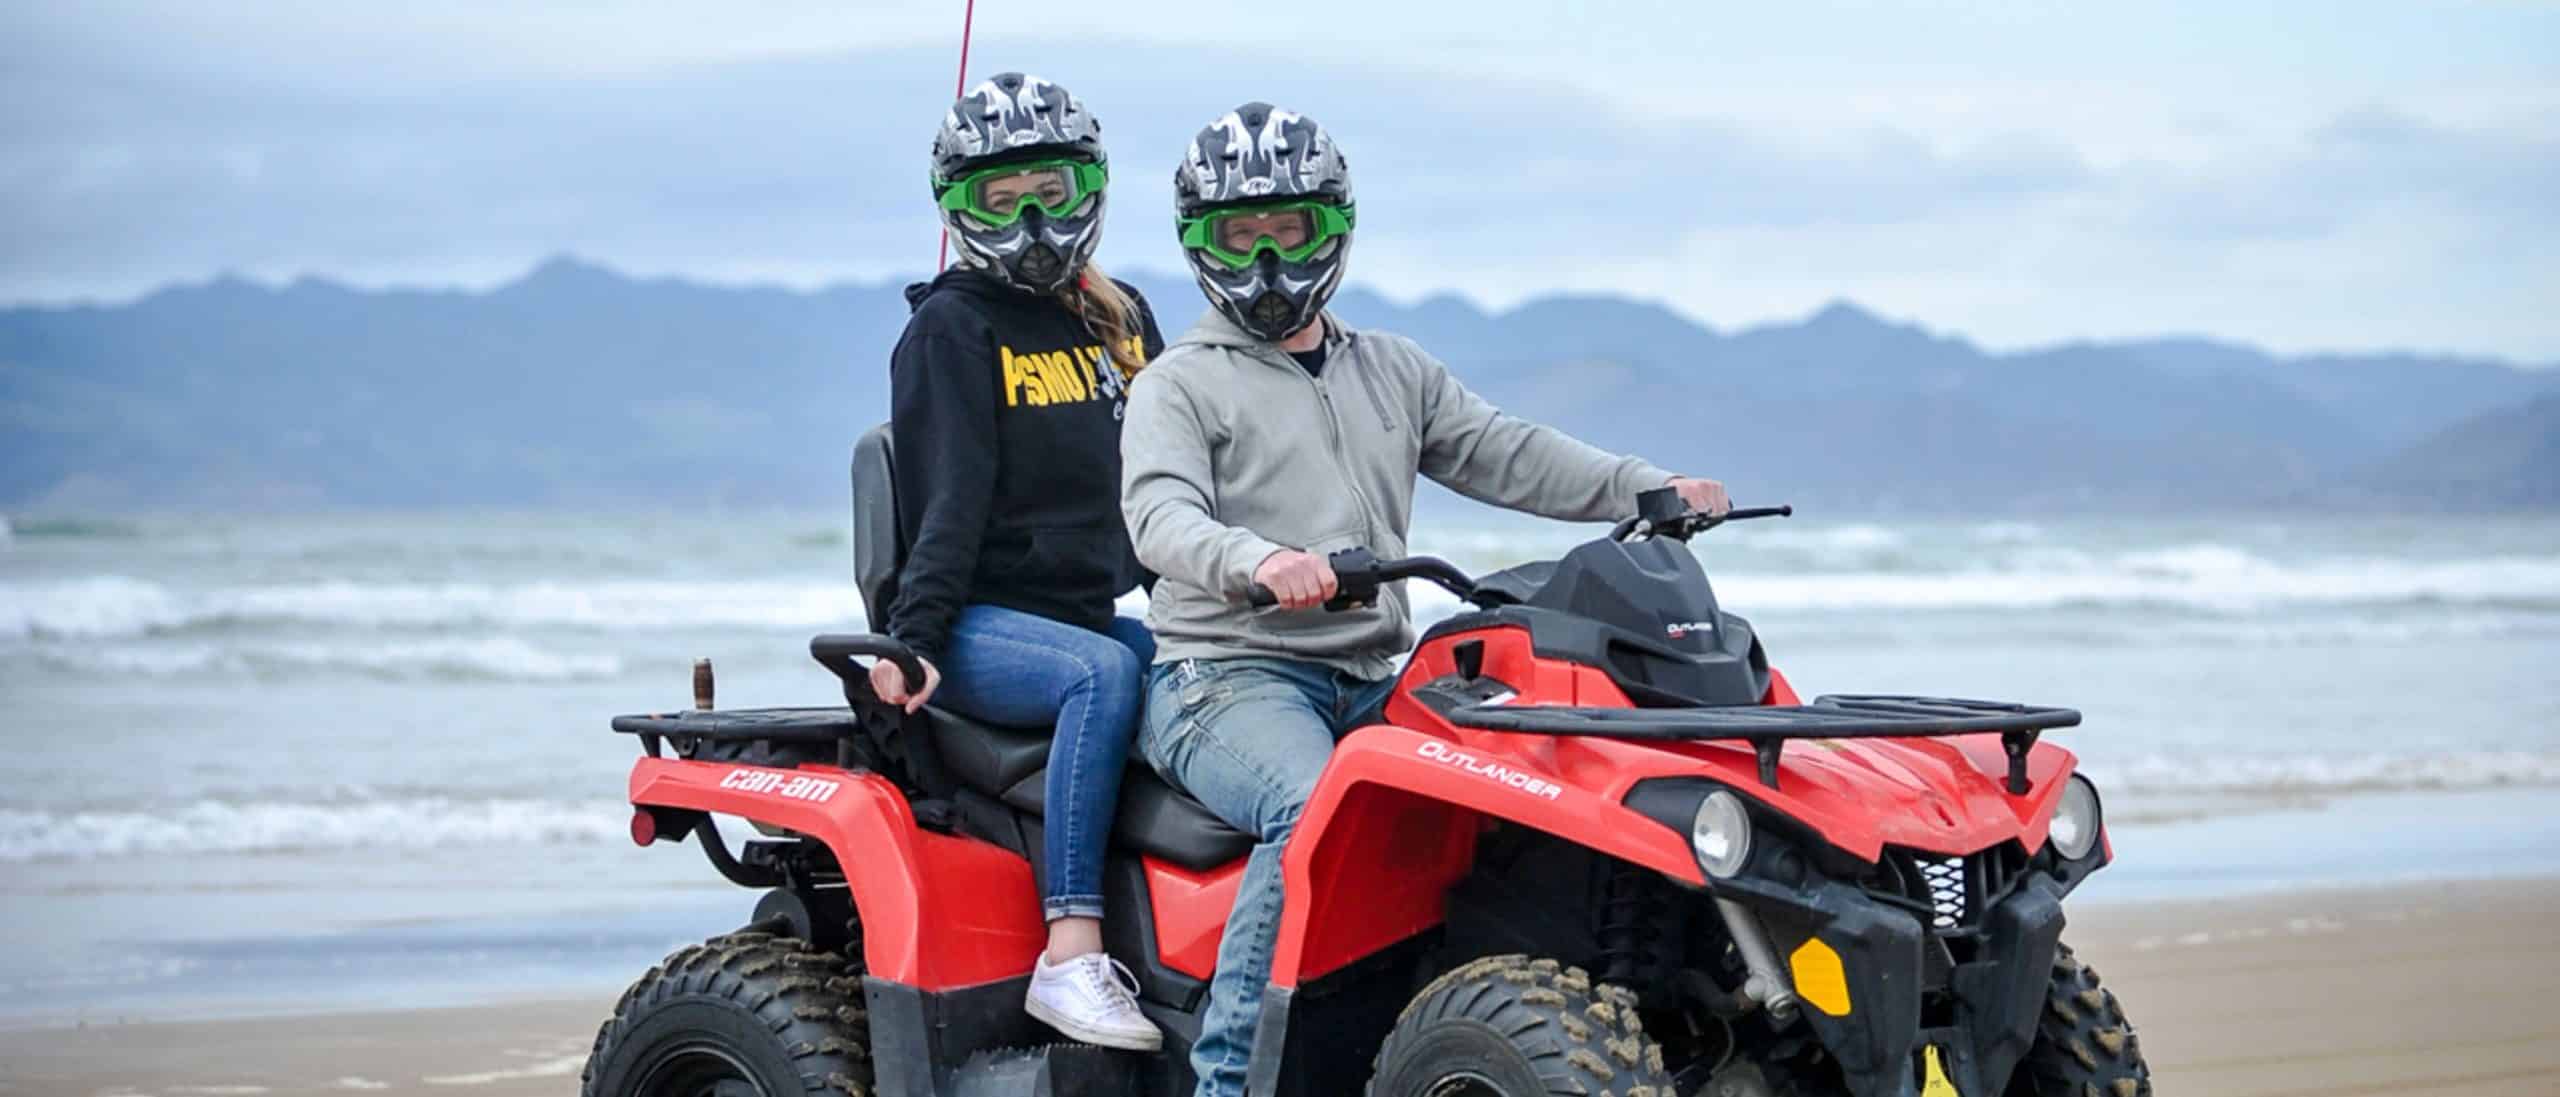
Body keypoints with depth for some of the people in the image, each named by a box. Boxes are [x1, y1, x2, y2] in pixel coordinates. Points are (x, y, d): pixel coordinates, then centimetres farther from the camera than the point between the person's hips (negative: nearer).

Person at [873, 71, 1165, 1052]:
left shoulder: (1122, 321, 17)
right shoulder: (952, 328, -1)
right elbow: (948, 500, -11)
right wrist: (913, 637, -22)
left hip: (1091, 610, 6)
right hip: (980, 622, -6)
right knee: (1103, 674, -35)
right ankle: (1071, 958, -41)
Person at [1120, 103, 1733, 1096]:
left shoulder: (1395, 373, 24)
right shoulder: (1179, 384, 5)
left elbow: (1500, 453, 16)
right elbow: (1160, 514, -13)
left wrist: (1646, 488, 0)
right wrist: (1258, 559, -35)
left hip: (1376, 679, 6)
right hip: (1228, 675, -6)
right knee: (1317, 814, -35)